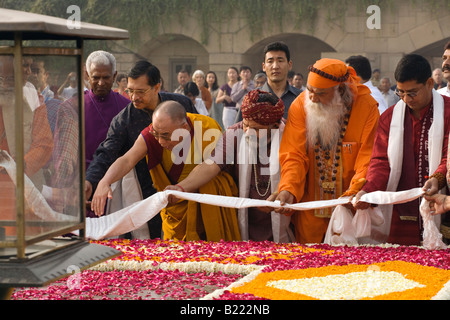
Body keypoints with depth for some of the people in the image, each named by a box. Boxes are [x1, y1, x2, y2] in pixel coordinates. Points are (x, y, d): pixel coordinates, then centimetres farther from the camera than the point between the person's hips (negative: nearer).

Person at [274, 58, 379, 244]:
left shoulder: (367, 107, -9)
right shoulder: (300, 105, -3)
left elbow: (368, 160, -10)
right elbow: (294, 155, -5)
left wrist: (354, 193, -25)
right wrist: (288, 189, -22)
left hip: (349, 207, -1)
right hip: (310, 207, 2)